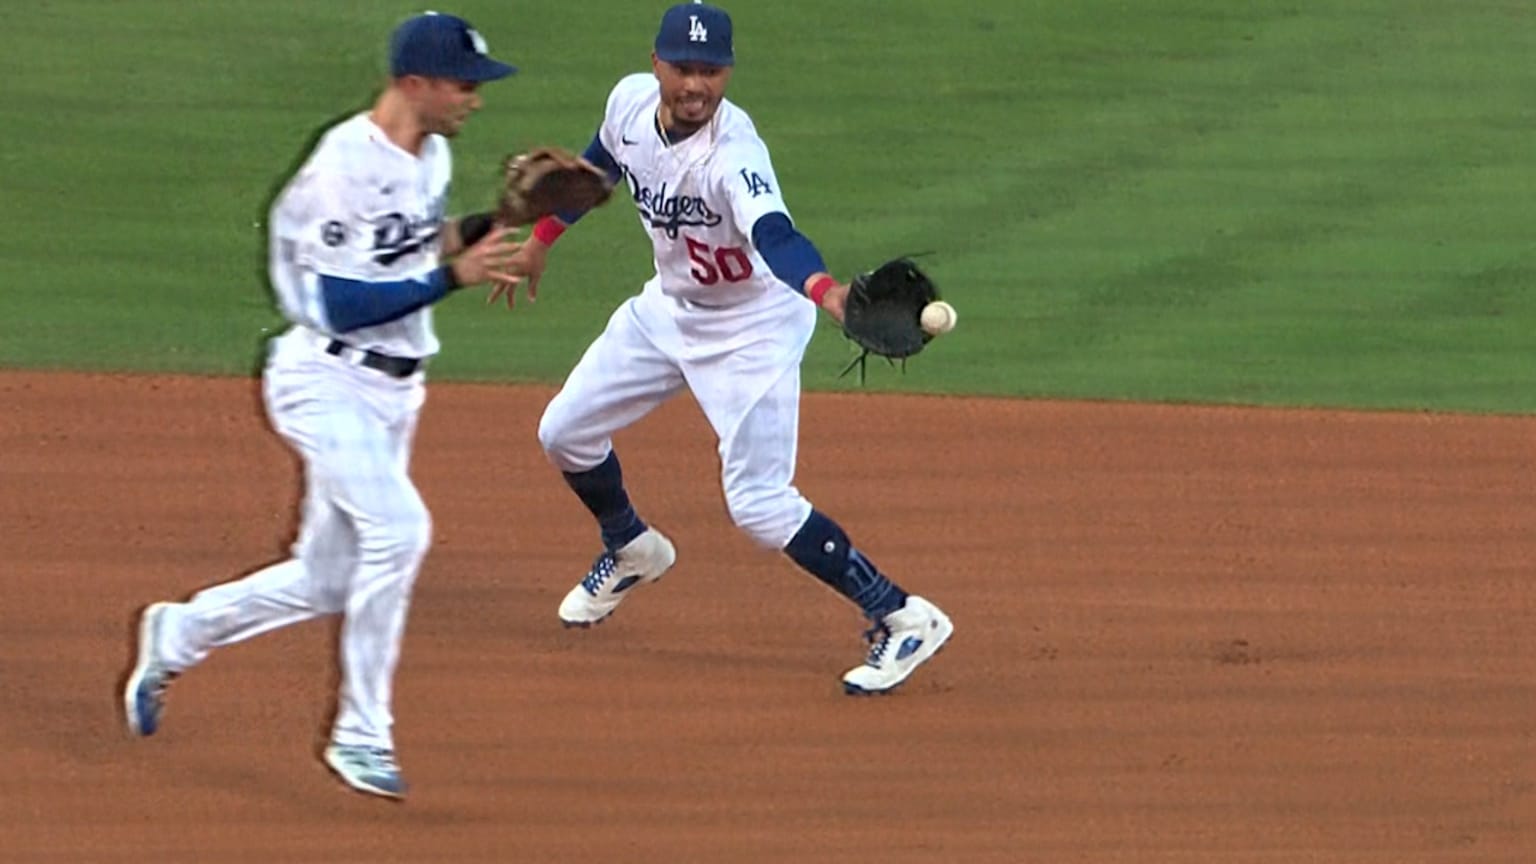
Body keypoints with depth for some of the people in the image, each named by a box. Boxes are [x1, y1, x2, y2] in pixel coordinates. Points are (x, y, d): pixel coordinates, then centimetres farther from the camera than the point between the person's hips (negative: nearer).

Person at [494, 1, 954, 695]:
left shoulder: (733, 155, -35)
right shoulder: (631, 102, -13)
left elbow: (773, 234, -53)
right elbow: (600, 162, 11)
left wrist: (824, 290, -72)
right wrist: (542, 237, 20)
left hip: (750, 329, -8)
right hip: (668, 307, 8)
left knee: (759, 504, -14)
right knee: (565, 432, 14)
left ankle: (903, 619, -3)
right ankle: (630, 551, 44)